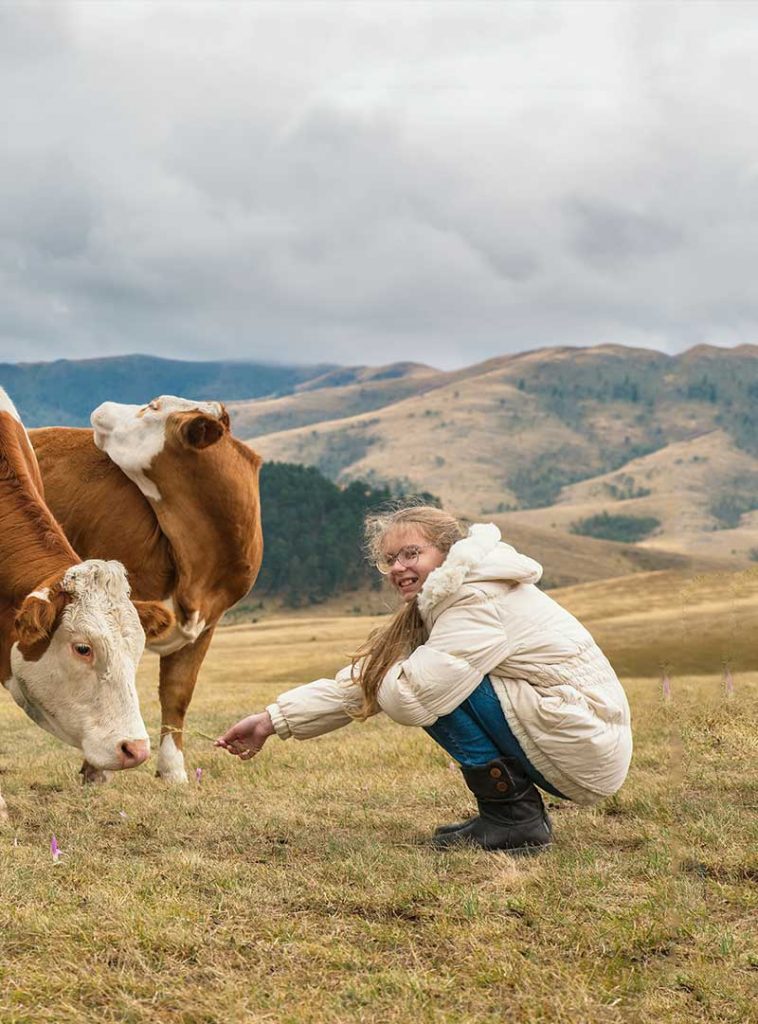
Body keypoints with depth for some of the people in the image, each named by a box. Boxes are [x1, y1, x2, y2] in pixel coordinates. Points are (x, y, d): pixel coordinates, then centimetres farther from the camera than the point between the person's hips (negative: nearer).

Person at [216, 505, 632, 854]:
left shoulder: (481, 601, -18)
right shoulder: (434, 609, 12)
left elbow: (408, 697, -25)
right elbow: (360, 682, 10)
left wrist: (387, 674, -1)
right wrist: (274, 720, 2)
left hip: (587, 746, -10)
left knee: (439, 687, -15)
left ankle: (513, 819, -7)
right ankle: (521, 812, 13)